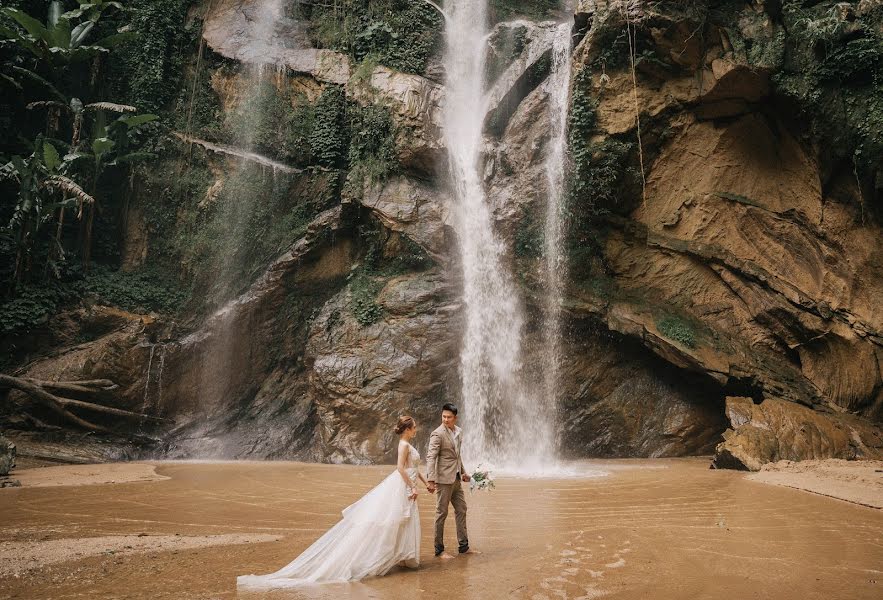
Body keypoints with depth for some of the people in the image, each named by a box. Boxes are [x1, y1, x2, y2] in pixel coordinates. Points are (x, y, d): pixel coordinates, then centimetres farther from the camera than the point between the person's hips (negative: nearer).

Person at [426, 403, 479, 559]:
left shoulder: (459, 431, 8)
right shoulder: (437, 434, -16)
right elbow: (430, 457, -21)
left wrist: (463, 472, 23)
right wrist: (431, 480, -28)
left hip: (456, 478, 8)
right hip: (444, 479, -8)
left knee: (461, 510, 14)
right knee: (441, 513, 0)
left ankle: (463, 546, 26)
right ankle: (439, 550, 10)